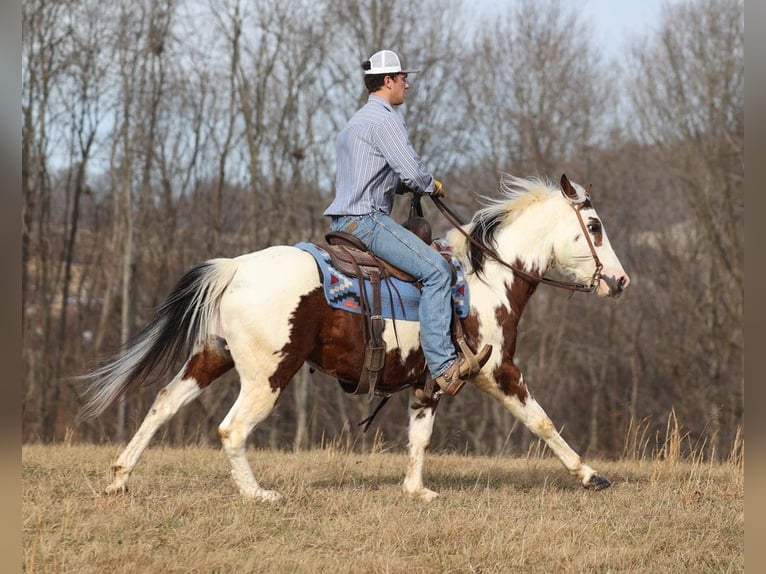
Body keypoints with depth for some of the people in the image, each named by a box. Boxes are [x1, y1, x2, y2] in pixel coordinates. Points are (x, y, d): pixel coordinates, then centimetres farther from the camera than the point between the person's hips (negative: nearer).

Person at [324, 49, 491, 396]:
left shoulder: (357, 121, 23)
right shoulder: (384, 119, -11)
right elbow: (412, 172, -19)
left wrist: (413, 185, 17)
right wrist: (433, 186, 2)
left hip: (345, 221, 11)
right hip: (366, 221, -11)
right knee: (436, 271, -22)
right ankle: (443, 366, -31)